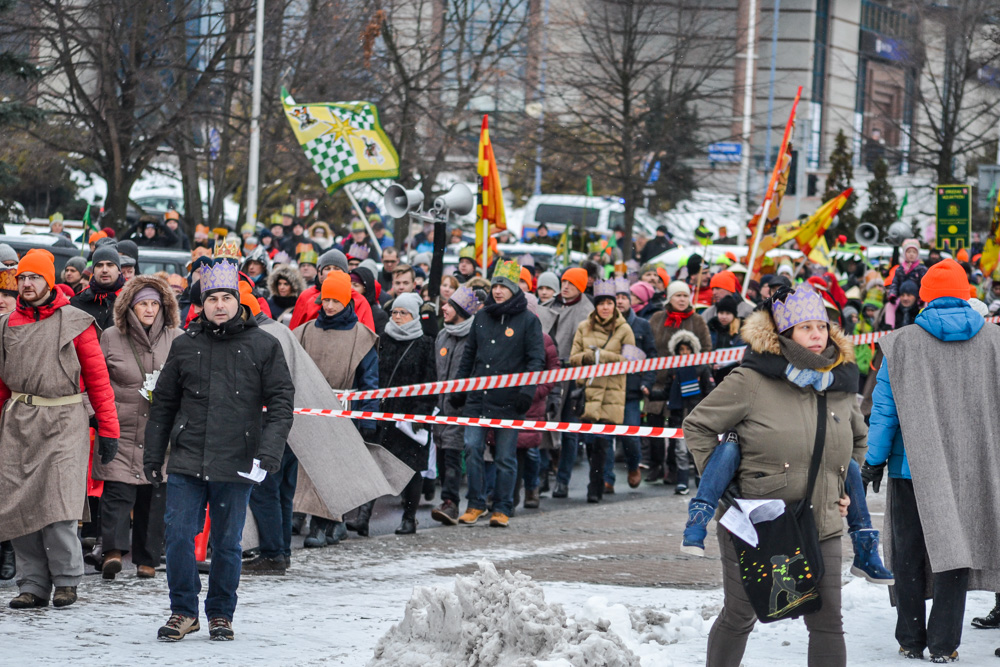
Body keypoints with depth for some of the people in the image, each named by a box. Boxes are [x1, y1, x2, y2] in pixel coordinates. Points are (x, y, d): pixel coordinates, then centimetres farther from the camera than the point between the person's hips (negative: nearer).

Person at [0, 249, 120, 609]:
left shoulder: (75, 322, 2)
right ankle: (33, 583, 7)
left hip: (63, 421, -4)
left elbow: (98, 377, 1)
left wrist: (108, 429, -3)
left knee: (56, 504, -13)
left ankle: (66, 580, 1)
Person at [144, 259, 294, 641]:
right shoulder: (185, 345, 8)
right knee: (179, 536, -5)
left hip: (235, 465, -1)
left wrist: (269, 451, -12)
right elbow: (163, 404, 15)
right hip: (186, 462, 1)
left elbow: (281, 402, 0)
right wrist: (152, 454, 12)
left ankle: (221, 614, 20)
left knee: (227, 544, 6)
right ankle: (183, 611, 9)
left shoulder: (263, 347, 2)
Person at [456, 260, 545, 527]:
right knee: (472, 449, -3)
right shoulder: (482, 317, 12)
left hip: (508, 401, -4)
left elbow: (536, 359, -3)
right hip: (477, 397, 4)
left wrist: (527, 392, -14)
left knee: (506, 457, 1)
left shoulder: (527, 320, -1)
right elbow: (469, 354, 21)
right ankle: (476, 504, 6)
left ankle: (502, 508, 9)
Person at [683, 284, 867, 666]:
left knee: (828, 622, -2)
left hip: (820, 528, 4)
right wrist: (720, 485, -5)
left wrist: (847, 488, 16)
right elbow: (698, 426, -3)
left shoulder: (840, 383, 7)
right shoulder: (752, 381, -11)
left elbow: (859, 439, 26)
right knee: (738, 618, 9)